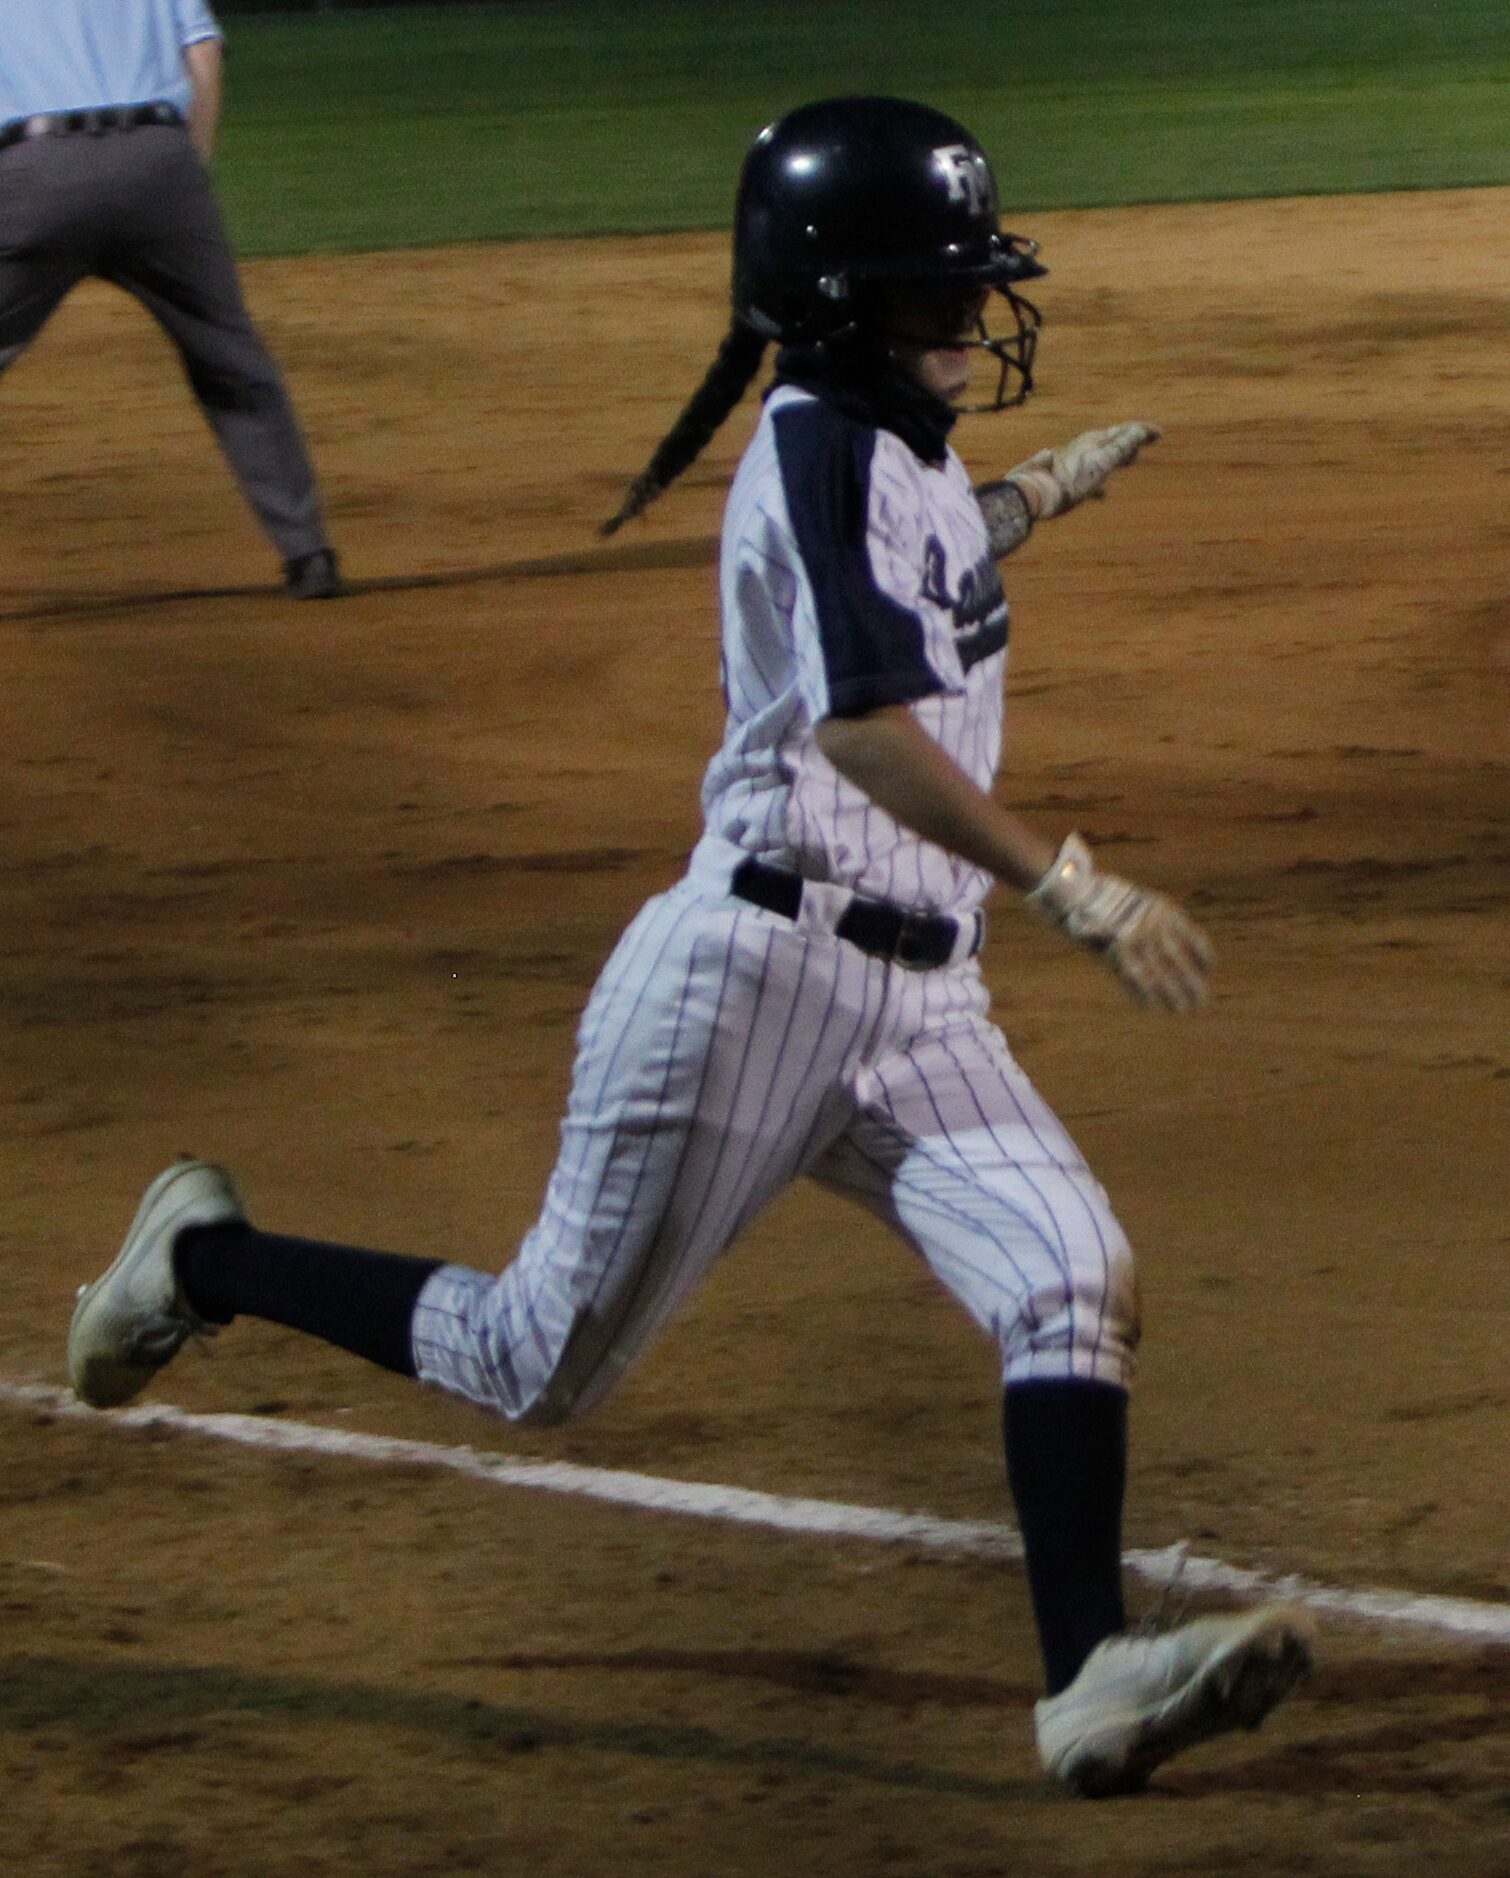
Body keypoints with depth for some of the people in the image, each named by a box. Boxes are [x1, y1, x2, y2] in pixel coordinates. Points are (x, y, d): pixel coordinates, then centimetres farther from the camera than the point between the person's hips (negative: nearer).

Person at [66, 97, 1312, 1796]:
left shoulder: (904, 449, 14)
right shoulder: (823, 447, -14)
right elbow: (869, 728, -27)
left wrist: (1028, 504, 27)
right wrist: (1075, 894, -32)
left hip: (915, 1001, 8)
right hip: (758, 968, -8)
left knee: (1076, 1286, -13)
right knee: (538, 1363, 4)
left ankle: (1089, 1682, -20)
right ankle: (207, 1264, 26)